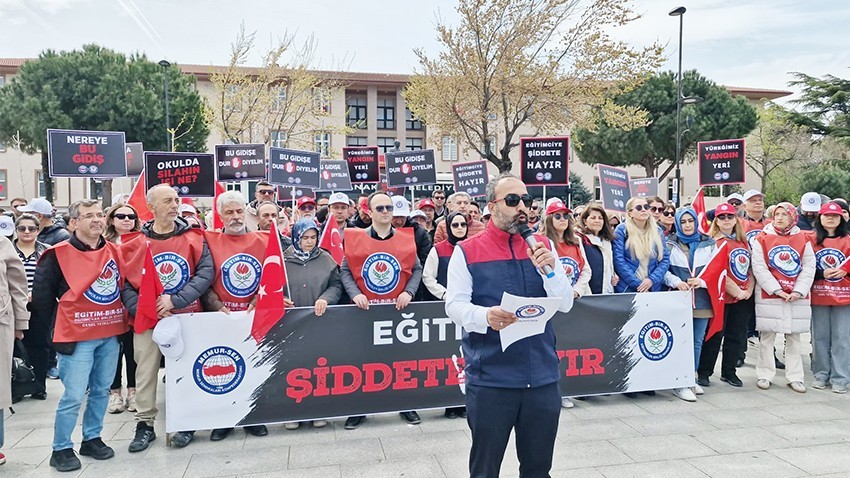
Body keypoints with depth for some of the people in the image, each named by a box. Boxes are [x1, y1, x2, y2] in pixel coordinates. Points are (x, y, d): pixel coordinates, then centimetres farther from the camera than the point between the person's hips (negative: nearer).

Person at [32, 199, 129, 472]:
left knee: (101, 391, 13)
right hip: (77, 337, -5)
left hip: (111, 335, 5)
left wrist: (120, 319, 11)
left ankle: (92, 439, 29)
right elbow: (42, 294, -2)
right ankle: (61, 449, 14)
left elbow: (123, 285, 17)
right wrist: (58, 325, 3)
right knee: (73, 396, -2)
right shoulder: (59, 254, -8)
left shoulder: (114, 251, 7)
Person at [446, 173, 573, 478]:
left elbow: (566, 304, 3)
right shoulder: (467, 252, -2)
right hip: (489, 379, -3)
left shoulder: (543, 247, 8)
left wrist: (549, 269, -15)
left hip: (542, 378, 3)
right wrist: (486, 316, -28)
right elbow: (454, 306, -8)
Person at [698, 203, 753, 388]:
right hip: (721, 297, -6)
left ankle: (729, 372, 24)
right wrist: (737, 291, -14)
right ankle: (704, 372, 12)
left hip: (743, 298, 6)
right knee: (715, 335, 0)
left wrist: (748, 290, 1)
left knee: (737, 336, 11)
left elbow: (751, 268, 15)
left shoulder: (744, 242, 13)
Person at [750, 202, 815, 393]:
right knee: (767, 337, 3)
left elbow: (809, 267, 1)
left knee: (794, 337, 9)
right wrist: (777, 289, -13)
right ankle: (764, 375, 14)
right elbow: (759, 268, -6)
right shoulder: (761, 239, 0)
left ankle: (794, 377, 18)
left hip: (797, 297, 2)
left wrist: (798, 291, -10)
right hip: (768, 296, -2)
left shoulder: (803, 239, 6)